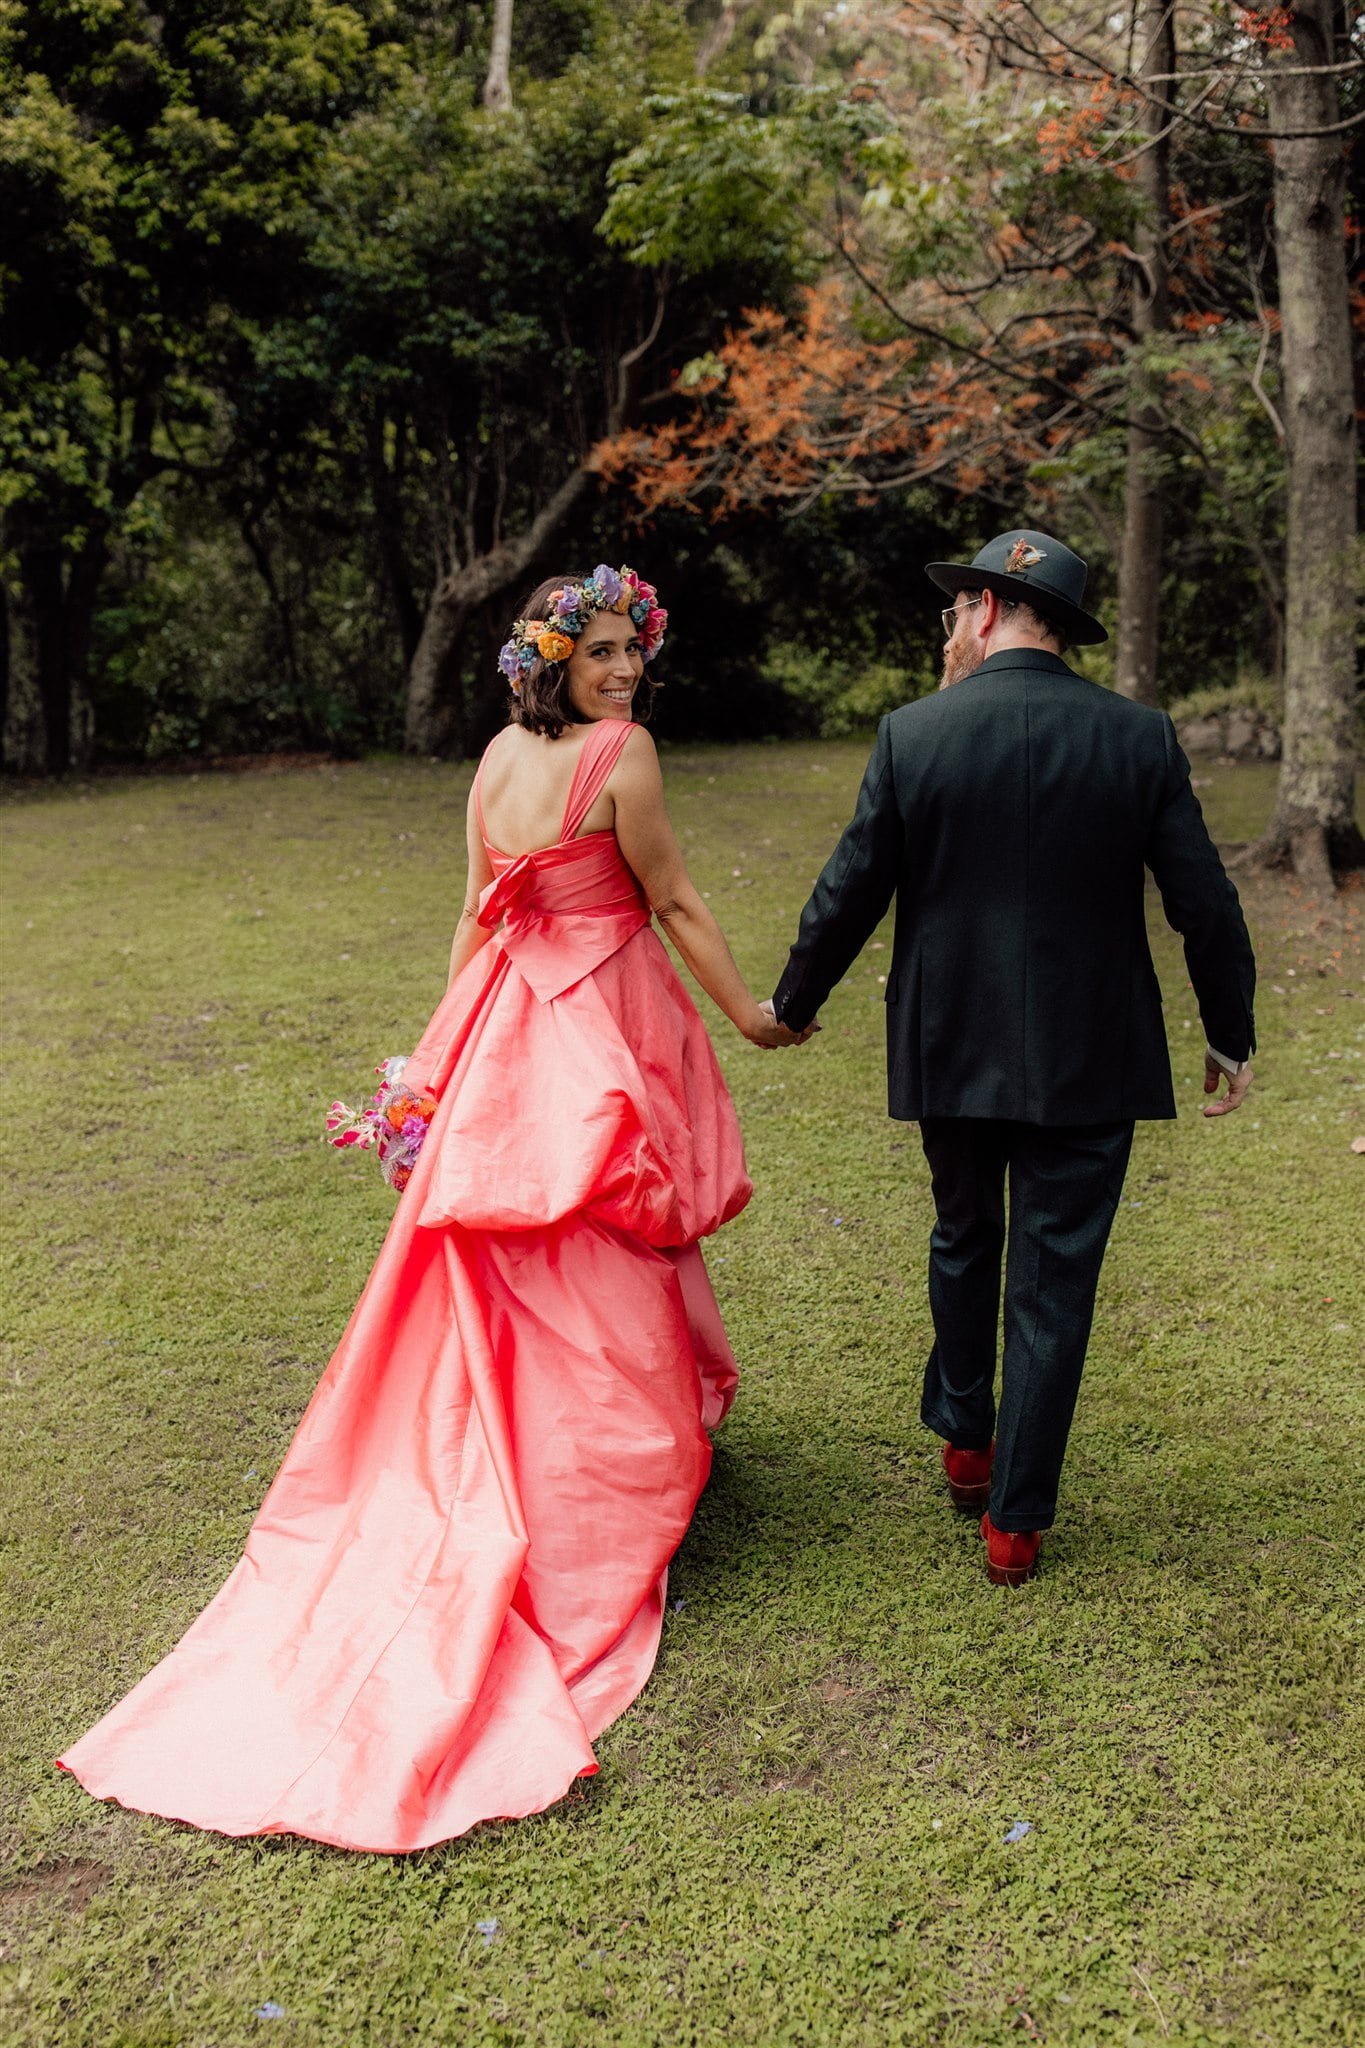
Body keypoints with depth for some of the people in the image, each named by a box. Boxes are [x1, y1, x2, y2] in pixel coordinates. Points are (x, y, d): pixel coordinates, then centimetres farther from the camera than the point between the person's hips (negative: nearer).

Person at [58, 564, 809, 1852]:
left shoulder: (498, 758, 5)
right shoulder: (621, 753, -15)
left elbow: (477, 914, 9)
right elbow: (673, 902, -11)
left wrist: (443, 1051, 16)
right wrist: (748, 1013, -1)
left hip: (510, 1026, 7)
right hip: (604, 1031, -7)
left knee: (497, 1269, 17)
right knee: (598, 1276, 5)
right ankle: (588, 1515, 16)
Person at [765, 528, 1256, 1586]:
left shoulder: (912, 734, -8)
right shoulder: (1142, 737, -6)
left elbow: (848, 895, -3)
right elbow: (1205, 907, -4)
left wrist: (791, 1003, 13)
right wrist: (1231, 1036, 11)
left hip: (951, 1051, 1)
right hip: (1089, 1061, -1)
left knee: (964, 1241, 24)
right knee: (1053, 1283, 8)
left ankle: (966, 1442, 39)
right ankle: (1016, 1518, 17)